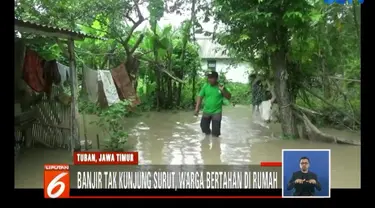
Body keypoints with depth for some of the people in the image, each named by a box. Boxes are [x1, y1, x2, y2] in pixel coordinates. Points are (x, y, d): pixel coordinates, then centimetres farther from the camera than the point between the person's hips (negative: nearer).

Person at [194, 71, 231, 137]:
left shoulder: (220, 87, -9)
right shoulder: (205, 86, -4)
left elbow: (228, 97, -9)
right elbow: (200, 97, -2)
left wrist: (223, 91, -28)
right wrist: (197, 108, -8)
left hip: (216, 112, -2)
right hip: (206, 111, 2)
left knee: (215, 133, 1)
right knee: (203, 127, 12)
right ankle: (208, 134, 43)